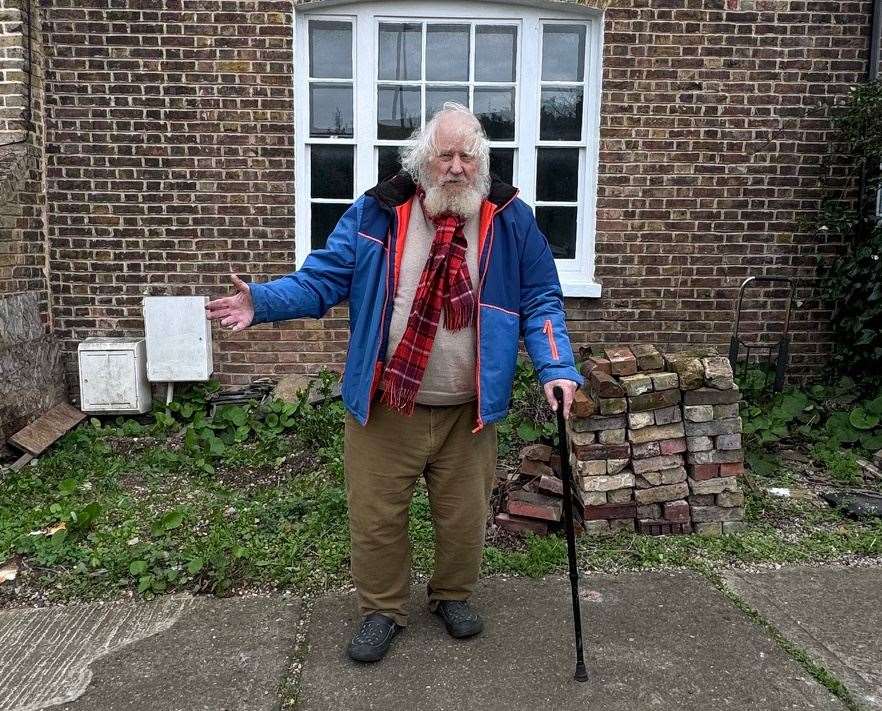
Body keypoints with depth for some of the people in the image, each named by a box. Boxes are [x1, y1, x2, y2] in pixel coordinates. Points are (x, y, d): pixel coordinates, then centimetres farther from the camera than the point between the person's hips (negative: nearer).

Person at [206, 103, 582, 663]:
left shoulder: (511, 221, -1)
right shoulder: (376, 213, -2)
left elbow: (540, 301, 1)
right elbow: (323, 279, -2)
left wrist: (558, 368, -11)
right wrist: (263, 302, -17)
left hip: (468, 409, 1)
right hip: (384, 405, 0)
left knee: (464, 515, 16)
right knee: (375, 515, 10)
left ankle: (454, 596, 44)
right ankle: (383, 610, 35)